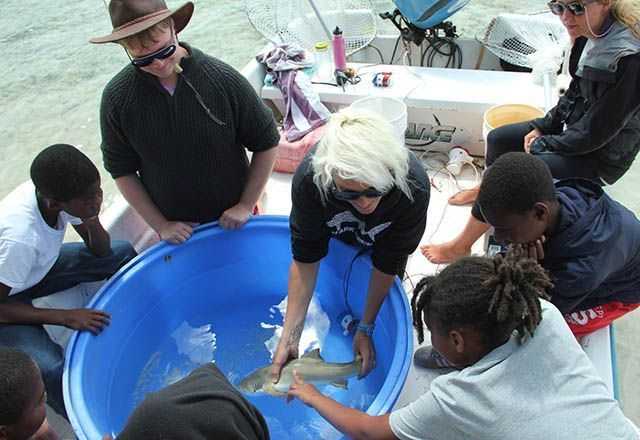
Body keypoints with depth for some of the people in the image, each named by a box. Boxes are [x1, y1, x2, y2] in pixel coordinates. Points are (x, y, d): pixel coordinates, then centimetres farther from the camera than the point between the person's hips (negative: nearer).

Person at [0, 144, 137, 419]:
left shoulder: (57, 194, -22)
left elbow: (100, 251, -8)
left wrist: (91, 221, -29)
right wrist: (66, 317, -31)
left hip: (36, 269, 6)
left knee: (125, 255, -5)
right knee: (51, 368, -29)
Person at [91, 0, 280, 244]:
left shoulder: (224, 79, -19)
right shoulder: (117, 98, -14)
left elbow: (266, 143, -8)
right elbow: (122, 170, -4)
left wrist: (246, 205, -10)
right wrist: (161, 225, -7)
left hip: (232, 221, 0)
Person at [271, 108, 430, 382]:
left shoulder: (413, 188, -44)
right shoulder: (309, 179, -43)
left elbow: (386, 263, -30)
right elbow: (305, 257, -32)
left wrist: (366, 329, -24)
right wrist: (289, 338, -34)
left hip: (384, 240, 0)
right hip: (335, 235, 1)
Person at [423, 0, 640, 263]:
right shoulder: (592, 34, -9)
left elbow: (595, 133, -25)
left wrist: (541, 144, -15)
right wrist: (543, 126, 0)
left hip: (601, 156, -8)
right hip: (575, 129, 8)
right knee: (498, 139, 12)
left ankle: (462, 246, -2)